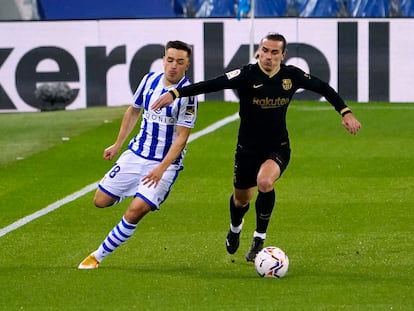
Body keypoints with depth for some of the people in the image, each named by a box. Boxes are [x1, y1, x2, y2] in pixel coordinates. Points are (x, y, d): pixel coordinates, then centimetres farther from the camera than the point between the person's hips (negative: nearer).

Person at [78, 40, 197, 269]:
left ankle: (99, 256, -5)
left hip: (165, 163, -6)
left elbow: (181, 137, -18)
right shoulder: (150, 80, 0)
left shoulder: (187, 94, -17)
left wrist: (161, 168, -26)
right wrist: (118, 145, 21)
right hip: (136, 154, 6)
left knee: (135, 211, -20)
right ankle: (133, 192, 37)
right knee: (101, 201, 6)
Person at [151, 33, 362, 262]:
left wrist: (346, 113, 4)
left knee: (264, 181, -30)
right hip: (248, 148, 0)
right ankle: (235, 228, 53)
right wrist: (175, 94, -39)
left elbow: (323, 88, 8)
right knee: (241, 198, 15)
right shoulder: (247, 75, -18)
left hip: (278, 148, 0)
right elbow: (212, 85, -29)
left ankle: (259, 239, -10)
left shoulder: (292, 76, -8)